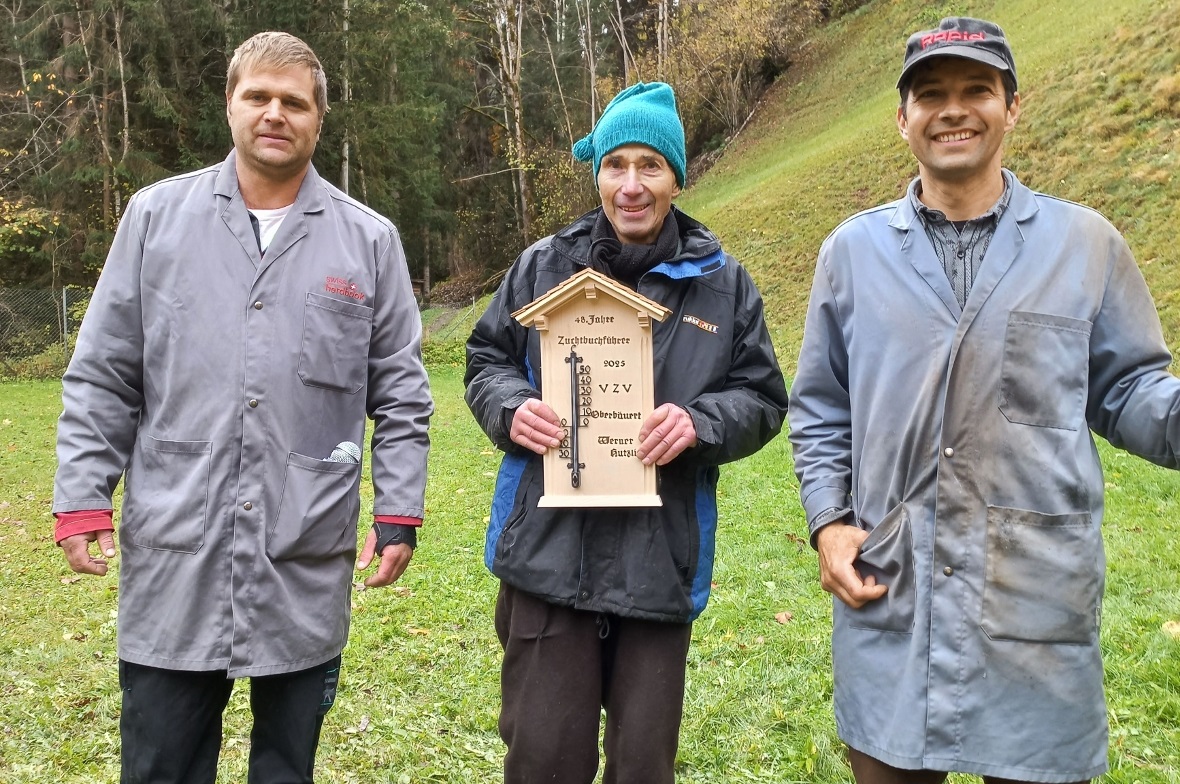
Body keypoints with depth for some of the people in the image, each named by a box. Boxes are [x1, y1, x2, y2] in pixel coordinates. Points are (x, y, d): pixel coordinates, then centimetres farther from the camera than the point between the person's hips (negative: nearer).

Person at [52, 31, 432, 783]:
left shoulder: (369, 239, 4)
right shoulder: (156, 216, 5)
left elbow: (401, 392, 5)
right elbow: (103, 377, 6)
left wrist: (399, 513, 0)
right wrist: (84, 497, 0)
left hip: (308, 558, 0)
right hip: (176, 553, 0)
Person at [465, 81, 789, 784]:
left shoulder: (722, 283, 6)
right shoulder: (544, 265, 7)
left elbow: (763, 398, 7)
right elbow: (486, 360, 13)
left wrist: (701, 423, -14)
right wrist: (512, 409, -9)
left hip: (662, 560, 1)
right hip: (549, 550, 0)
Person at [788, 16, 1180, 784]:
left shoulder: (1085, 242, 3)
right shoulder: (853, 250, 6)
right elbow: (820, 409, 12)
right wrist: (828, 520, 0)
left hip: (1039, 605, -1)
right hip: (888, 599, 1)